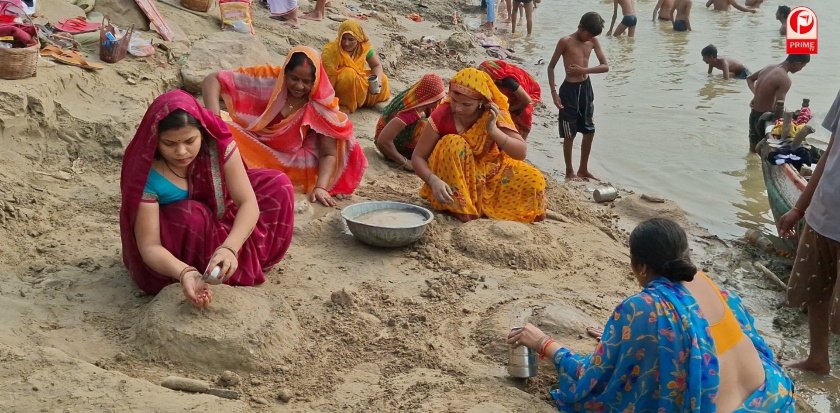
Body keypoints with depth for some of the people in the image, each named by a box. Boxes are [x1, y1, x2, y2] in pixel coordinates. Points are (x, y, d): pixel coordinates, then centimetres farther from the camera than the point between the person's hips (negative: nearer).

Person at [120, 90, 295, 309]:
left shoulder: (218, 143, -25)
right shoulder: (147, 175, -32)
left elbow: (248, 203, -28)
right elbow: (149, 246, -30)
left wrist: (229, 249, -46)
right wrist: (185, 273, -50)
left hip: (218, 227, 4)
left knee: (278, 185, -12)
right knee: (192, 216, -37)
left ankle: (241, 264, -10)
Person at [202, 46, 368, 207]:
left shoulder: (321, 105, -14)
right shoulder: (268, 78, -17)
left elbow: (328, 153, -16)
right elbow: (213, 79, -15)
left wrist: (320, 187, -33)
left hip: (293, 163, 3)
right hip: (251, 151, -2)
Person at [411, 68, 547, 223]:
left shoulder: (494, 115, -17)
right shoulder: (442, 116, -22)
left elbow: (521, 152, -21)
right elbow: (418, 157, -19)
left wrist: (493, 130, -35)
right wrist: (434, 181, -38)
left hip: (488, 174, 2)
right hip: (451, 183, -2)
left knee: (533, 180, -18)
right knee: (454, 144, -32)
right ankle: (459, 207, -24)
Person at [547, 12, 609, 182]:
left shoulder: (593, 41, 3)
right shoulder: (566, 41, -12)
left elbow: (605, 67, -1)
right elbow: (551, 67, -8)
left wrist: (583, 70, -16)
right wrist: (554, 92, -14)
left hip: (586, 88, 6)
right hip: (569, 90, -6)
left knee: (589, 131, 12)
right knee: (570, 134, 3)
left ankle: (583, 169, 26)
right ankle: (569, 171, 17)